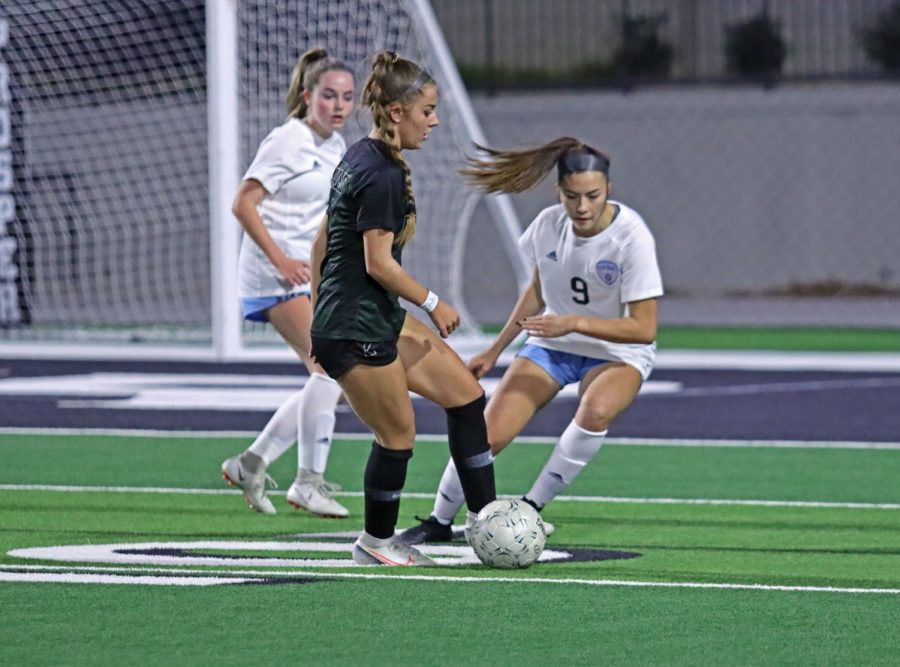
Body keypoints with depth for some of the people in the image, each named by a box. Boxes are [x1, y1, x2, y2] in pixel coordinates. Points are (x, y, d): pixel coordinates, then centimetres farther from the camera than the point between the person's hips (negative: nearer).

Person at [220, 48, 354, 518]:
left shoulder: (337, 147, 13)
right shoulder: (288, 142, -11)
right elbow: (243, 204, -15)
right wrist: (280, 259, -21)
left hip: (314, 276, 9)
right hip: (276, 278, -9)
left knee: (331, 380, 6)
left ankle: (251, 462, 15)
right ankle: (308, 482, -13)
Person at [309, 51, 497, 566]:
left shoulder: (359, 158, 11)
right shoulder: (382, 175, -20)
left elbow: (322, 240, 17)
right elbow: (379, 263, -21)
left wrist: (319, 312, 22)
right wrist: (434, 302, -9)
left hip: (382, 318, 10)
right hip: (357, 329, -10)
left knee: (466, 392, 10)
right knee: (398, 435, 1)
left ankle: (485, 515, 14)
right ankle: (376, 543, 19)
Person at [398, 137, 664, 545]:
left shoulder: (631, 237, -25)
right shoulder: (548, 224, -11)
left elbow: (644, 329, -26)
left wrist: (574, 322, -36)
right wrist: (495, 351, 14)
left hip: (617, 353, -4)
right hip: (550, 346, 4)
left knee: (596, 411, -37)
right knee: (486, 436, -10)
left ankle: (531, 509, -19)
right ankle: (438, 522, 16)